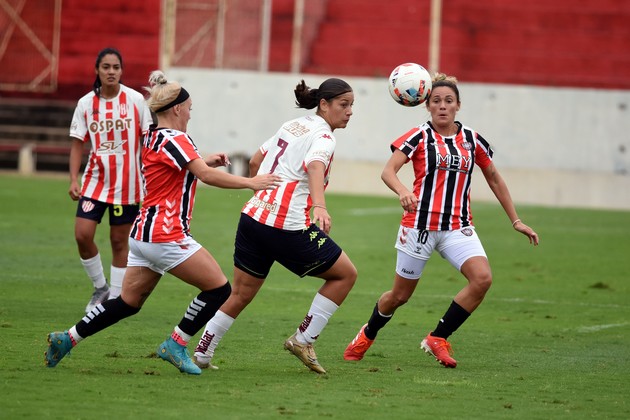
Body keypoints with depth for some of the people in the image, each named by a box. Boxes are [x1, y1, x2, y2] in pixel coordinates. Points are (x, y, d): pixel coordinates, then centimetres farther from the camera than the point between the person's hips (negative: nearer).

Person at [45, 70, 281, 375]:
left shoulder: (150, 139, 14)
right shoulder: (175, 139, -12)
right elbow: (207, 175, -22)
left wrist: (204, 161, 25)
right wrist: (250, 182, -17)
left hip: (142, 234, 9)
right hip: (166, 235, -9)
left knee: (129, 302, 16)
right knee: (219, 288, -3)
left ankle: (67, 339, 14)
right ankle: (175, 345, 1)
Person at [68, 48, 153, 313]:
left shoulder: (135, 100, -4)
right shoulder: (86, 103, 2)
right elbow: (77, 144, 5)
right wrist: (73, 179, -5)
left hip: (127, 183, -2)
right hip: (95, 181, 2)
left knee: (119, 241, 3)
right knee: (82, 235, -9)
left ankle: (115, 298, 13)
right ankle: (100, 288, 13)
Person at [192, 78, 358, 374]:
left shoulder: (292, 126, 16)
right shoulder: (322, 136, -8)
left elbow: (255, 162, 26)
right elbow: (315, 168, -30)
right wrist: (320, 207, -46)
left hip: (253, 216, 8)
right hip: (288, 226, -8)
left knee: (240, 294, 18)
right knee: (346, 274, 6)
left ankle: (201, 353, 16)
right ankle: (303, 339, 5)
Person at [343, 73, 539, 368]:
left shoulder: (472, 140, 7)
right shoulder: (419, 137, -4)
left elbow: (494, 179, 19)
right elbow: (388, 171, -15)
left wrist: (516, 221, 18)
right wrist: (402, 192, -37)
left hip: (458, 227, 3)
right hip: (420, 224, -3)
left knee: (482, 278, -22)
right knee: (400, 295, 6)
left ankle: (437, 339, -8)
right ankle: (367, 335, 37)